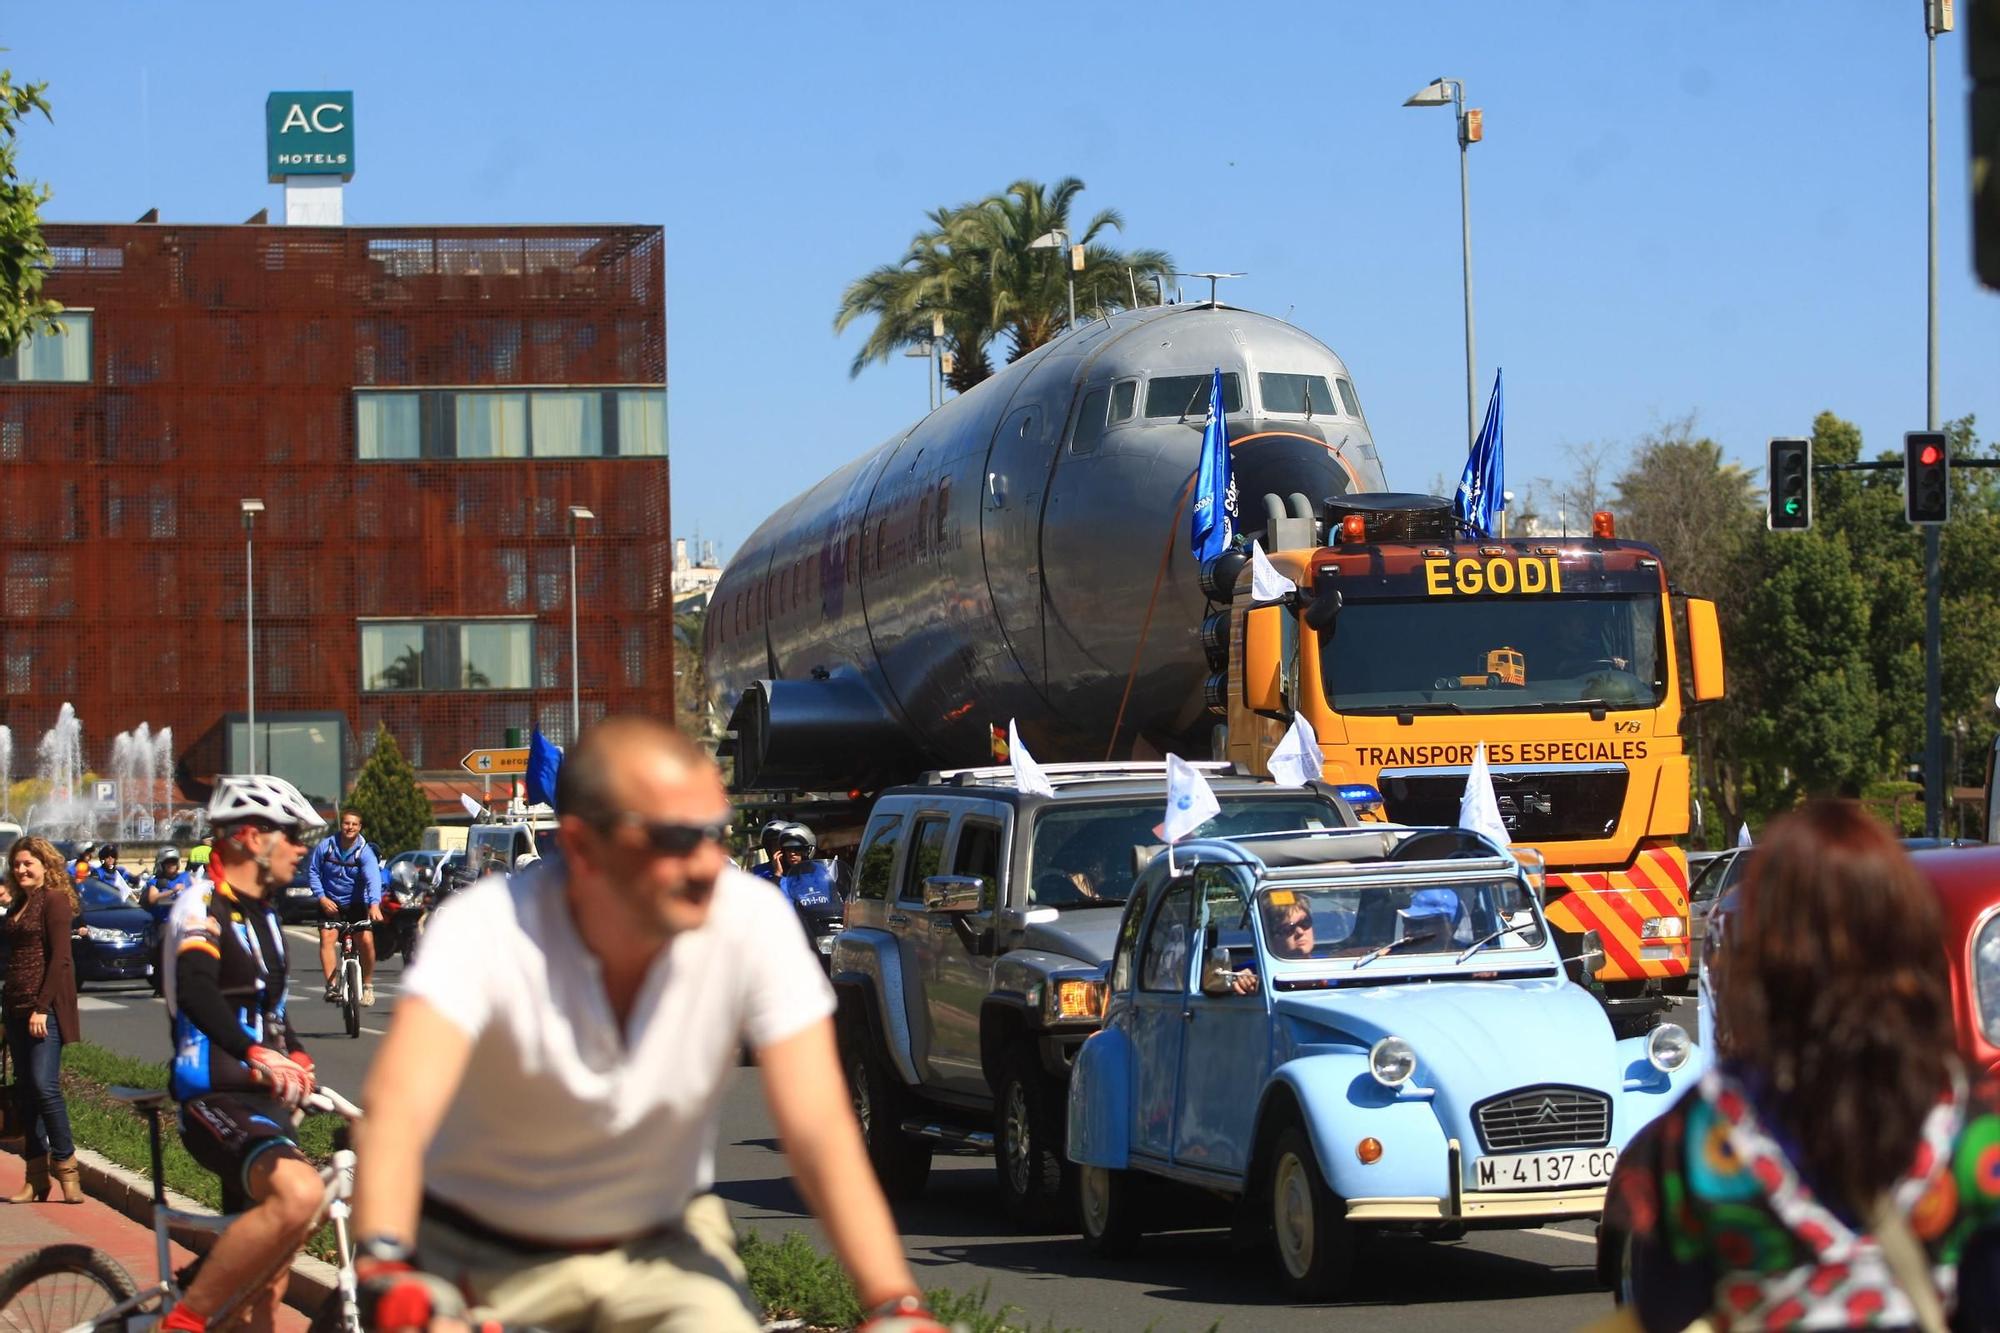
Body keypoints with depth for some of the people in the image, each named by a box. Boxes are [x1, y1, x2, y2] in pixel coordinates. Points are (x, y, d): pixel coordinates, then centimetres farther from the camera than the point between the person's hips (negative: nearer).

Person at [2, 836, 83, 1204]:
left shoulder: (54, 899, -6)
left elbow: (60, 958, -12)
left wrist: (42, 1006, -18)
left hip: (45, 1007, -8)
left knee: (44, 1085, -14)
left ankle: (66, 1167, -5)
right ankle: (37, 1177, 10)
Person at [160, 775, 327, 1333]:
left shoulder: (261, 910, 17)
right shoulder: (202, 905, -12)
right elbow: (195, 992, -31)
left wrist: (295, 1058, 9)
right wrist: (255, 1054, -47)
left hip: (263, 1098, 10)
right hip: (217, 1098, -10)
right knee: (299, 1193, -34)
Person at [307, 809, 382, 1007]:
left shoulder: (364, 851, -15)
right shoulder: (326, 846, -9)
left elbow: (373, 877, -30)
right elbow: (312, 871, 1)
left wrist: (374, 903, -47)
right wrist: (321, 897, -11)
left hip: (356, 903, -1)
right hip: (330, 903, 1)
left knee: (366, 941, -15)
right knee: (327, 938, -19)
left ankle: (367, 985, 3)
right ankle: (332, 986, -22)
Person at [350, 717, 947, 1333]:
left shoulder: (752, 920, -19)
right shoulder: (485, 930, -25)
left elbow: (820, 1128, -23)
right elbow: (399, 1106, -40)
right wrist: (385, 1270, -59)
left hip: (661, 1245, 1)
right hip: (485, 1257, 0)